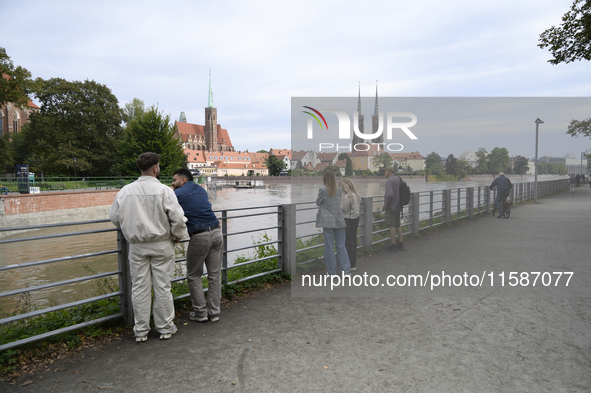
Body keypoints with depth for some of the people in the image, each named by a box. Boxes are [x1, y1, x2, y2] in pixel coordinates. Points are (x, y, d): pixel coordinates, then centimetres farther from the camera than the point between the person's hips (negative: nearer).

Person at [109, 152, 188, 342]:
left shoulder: (125, 191, -1)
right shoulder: (164, 191, -13)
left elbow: (114, 217, 8)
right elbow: (178, 218, -16)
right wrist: (177, 236, 2)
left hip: (137, 246, 3)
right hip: (161, 245, -2)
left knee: (139, 288, 11)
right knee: (162, 287, 7)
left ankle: (140, 331, 20)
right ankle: (165, 328, 19)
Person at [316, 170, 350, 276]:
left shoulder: (323, 189, -10)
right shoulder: (339, 189, 2)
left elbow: (318, 203, 2)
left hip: (328, 221, -3)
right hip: (339, 220, 3)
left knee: (329, 246, 4)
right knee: (341, 245, 10)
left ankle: (332, 272, 10)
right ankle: (346, 270, 7)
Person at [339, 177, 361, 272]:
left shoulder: (347, 197, -22)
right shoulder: (357, 194, 6)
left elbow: (343, 209, -18)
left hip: (348, 221, -9)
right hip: (356, 219, 9)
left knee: (348, 242, 0)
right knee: (353, 241, 17)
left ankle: (352, 265, 6)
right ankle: (354, 262, 27)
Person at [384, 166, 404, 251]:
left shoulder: (389, 181, -17)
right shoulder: (398, 179, 11)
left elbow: (390, 194, -28)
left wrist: (386, 204, -16)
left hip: (391, 207, -9)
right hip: (398, 206, 9)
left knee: (392, 226, -3)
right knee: (398, 225, 14)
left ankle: (393, 245, 2)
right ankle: (400, 244, 19)